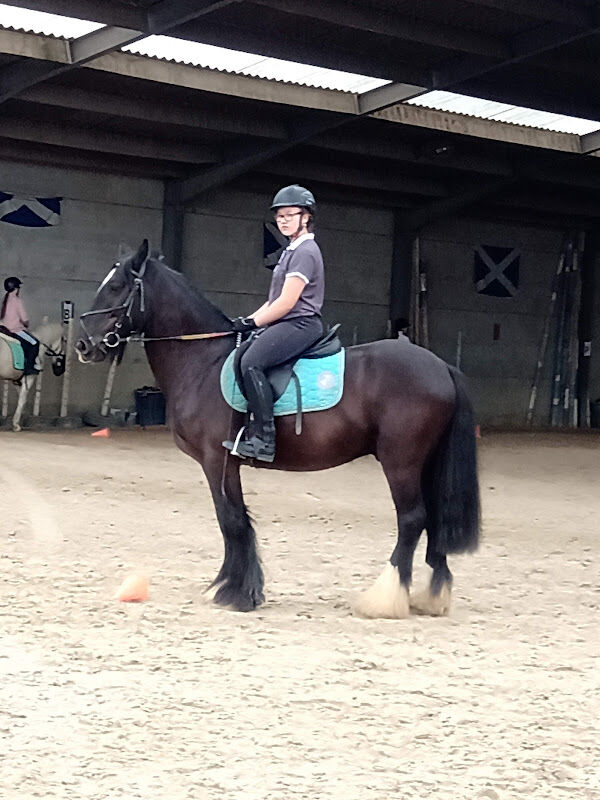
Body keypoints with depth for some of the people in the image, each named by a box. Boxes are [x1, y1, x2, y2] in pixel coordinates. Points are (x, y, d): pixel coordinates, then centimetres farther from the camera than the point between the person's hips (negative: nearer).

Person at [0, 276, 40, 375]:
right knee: (34, 343, -1)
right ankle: (29, 368, -4)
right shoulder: (17, 300, -15)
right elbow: (24, 319, -15)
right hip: (15, 329, -9)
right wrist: (27, 325, 8)